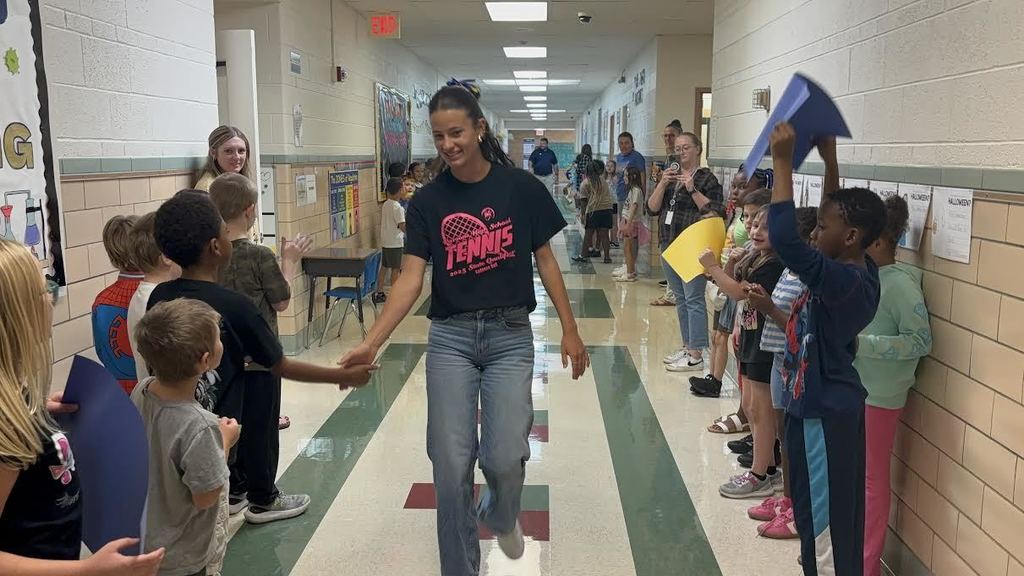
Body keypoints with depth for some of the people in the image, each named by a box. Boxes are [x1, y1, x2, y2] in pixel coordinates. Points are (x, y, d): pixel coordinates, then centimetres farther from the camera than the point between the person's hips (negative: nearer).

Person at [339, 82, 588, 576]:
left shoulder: (520, 188, -3)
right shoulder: (428, 202, 0)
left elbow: (545, 261, 4)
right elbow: (410, 280, -6)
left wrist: (570, 330, 3)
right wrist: (370, 344, -17)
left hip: (510, 336, -1)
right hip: (450, 337, 1)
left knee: (505, 457, -6)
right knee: (451, 464, 0)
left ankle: (501, 516, 32)